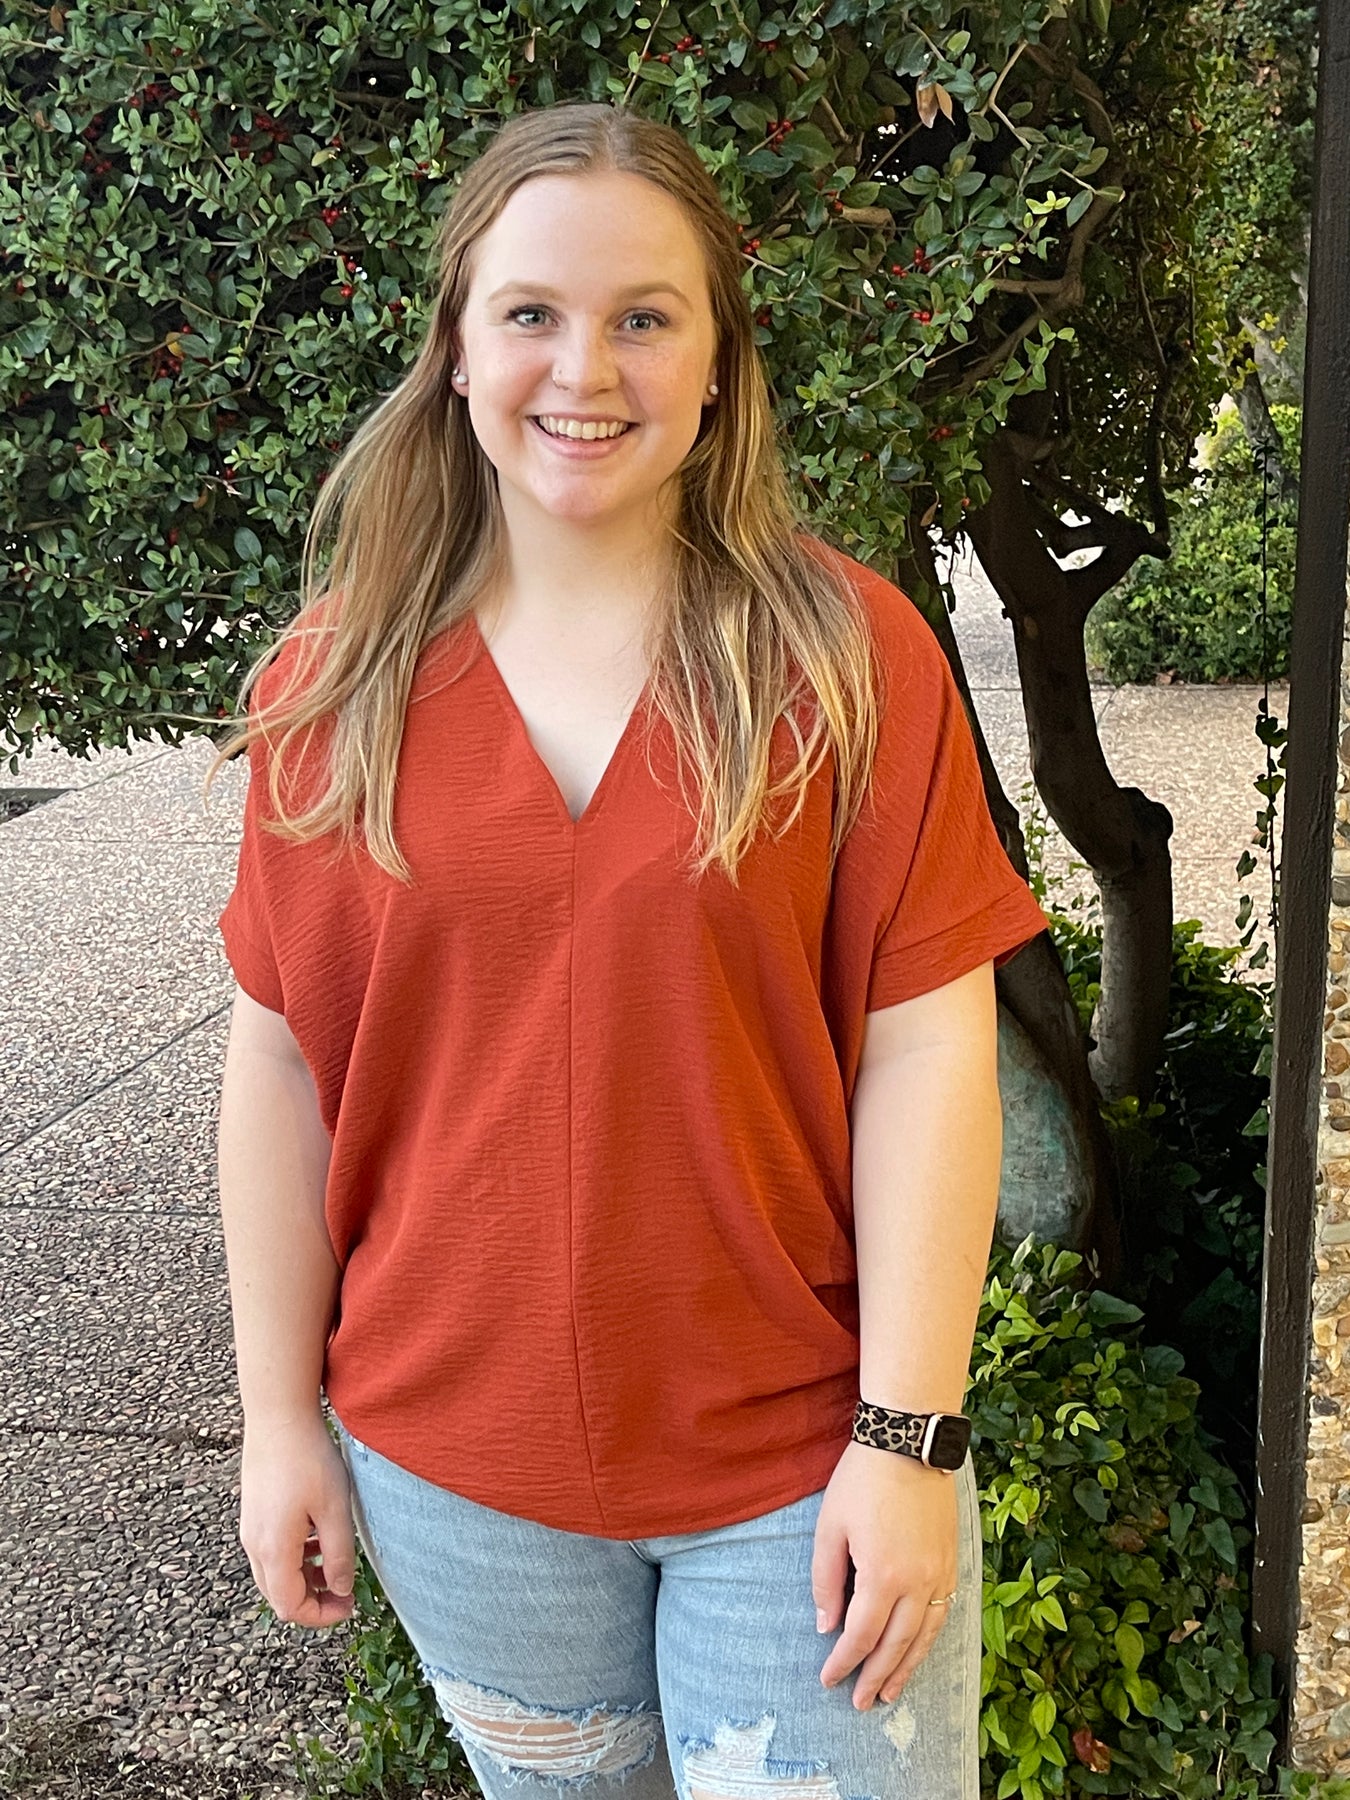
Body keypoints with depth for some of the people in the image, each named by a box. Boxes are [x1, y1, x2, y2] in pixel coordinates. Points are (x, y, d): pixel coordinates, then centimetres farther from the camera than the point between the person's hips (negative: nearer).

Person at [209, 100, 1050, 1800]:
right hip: (452, 1455, 3)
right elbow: (283, 1062, 1)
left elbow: (925, 1048, -10)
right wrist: (280, 1413, 3)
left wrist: (908, 1438, -12)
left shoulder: (848, 653, -9)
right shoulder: (331, 685, -3)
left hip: (802, 1459, -2)